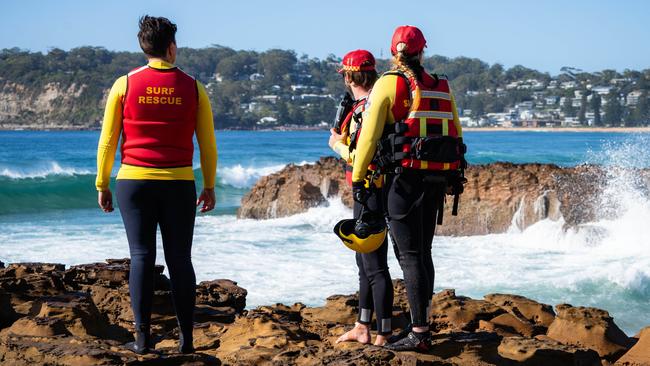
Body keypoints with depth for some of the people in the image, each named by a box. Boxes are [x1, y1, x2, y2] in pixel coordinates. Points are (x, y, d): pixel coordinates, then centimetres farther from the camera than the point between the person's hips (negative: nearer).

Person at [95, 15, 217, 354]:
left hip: (134, 182, 0)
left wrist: (102, 185, 9)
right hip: (179, 184, 0)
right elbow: (208, 145, 5)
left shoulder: (125, 85, -1)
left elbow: (107, 141, 0)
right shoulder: (193, 88, 1)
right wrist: (209, 186, 14)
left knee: (141, 257, 2)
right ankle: (186, 338, 6)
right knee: (180, 259, 5)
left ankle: (143, 338, -1)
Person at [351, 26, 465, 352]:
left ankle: (419, 333, -8)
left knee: (409, 254, -5)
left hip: (406, 176, -6)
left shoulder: (389, 83, -4)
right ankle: (420, 326, 20)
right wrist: (453, 178, 27)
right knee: (422, 252, 14)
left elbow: (369, 134, -6)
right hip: (438, 178, 6)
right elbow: (456, 135, 18)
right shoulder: (441, 87, 14)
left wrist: (358, 178, 0)